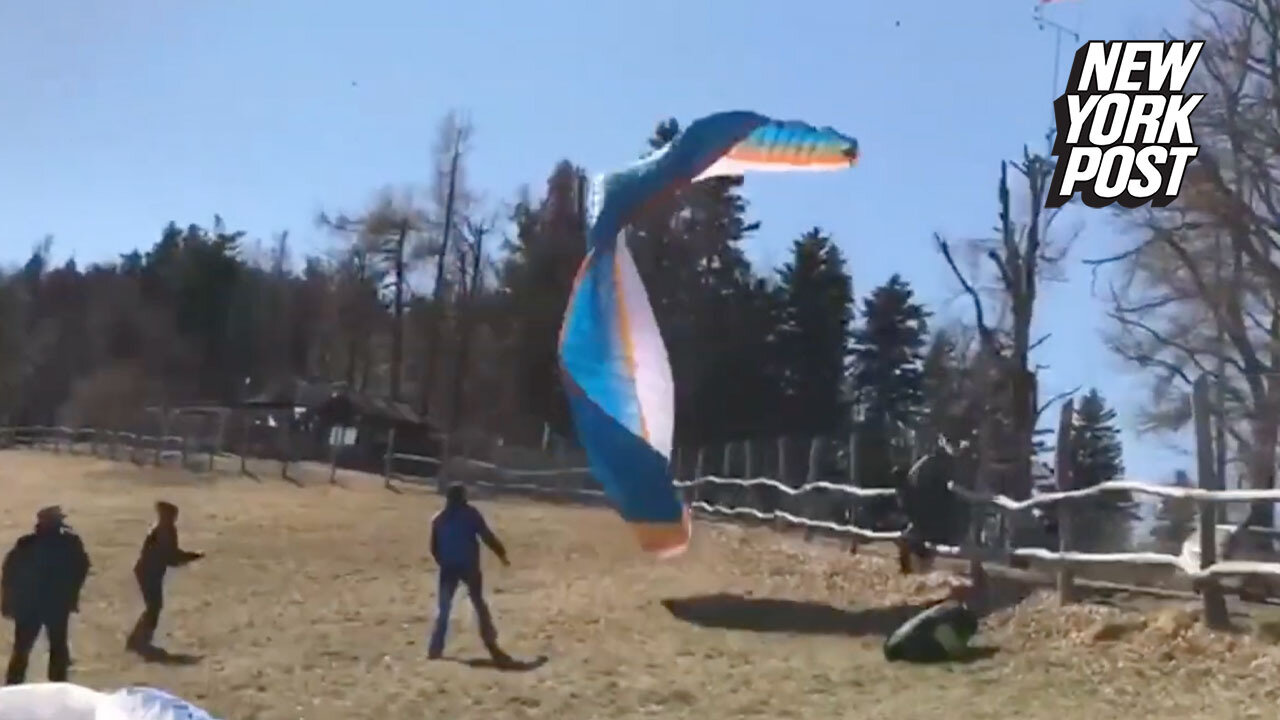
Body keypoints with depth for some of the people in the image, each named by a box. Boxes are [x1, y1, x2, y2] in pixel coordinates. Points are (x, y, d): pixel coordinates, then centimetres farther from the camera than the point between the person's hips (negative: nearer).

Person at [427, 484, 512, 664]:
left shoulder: (439, 519, 9)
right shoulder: (470, 513, -1)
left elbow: (434, 548, 10)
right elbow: (487, 536, -6)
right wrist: (501, 553, 3)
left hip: (448, 568, 2)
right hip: (469, 567, -2)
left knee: (444, 608, 9)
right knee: (479, 605, 9)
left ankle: (436, 647, 1)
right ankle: (491, 646, 6)